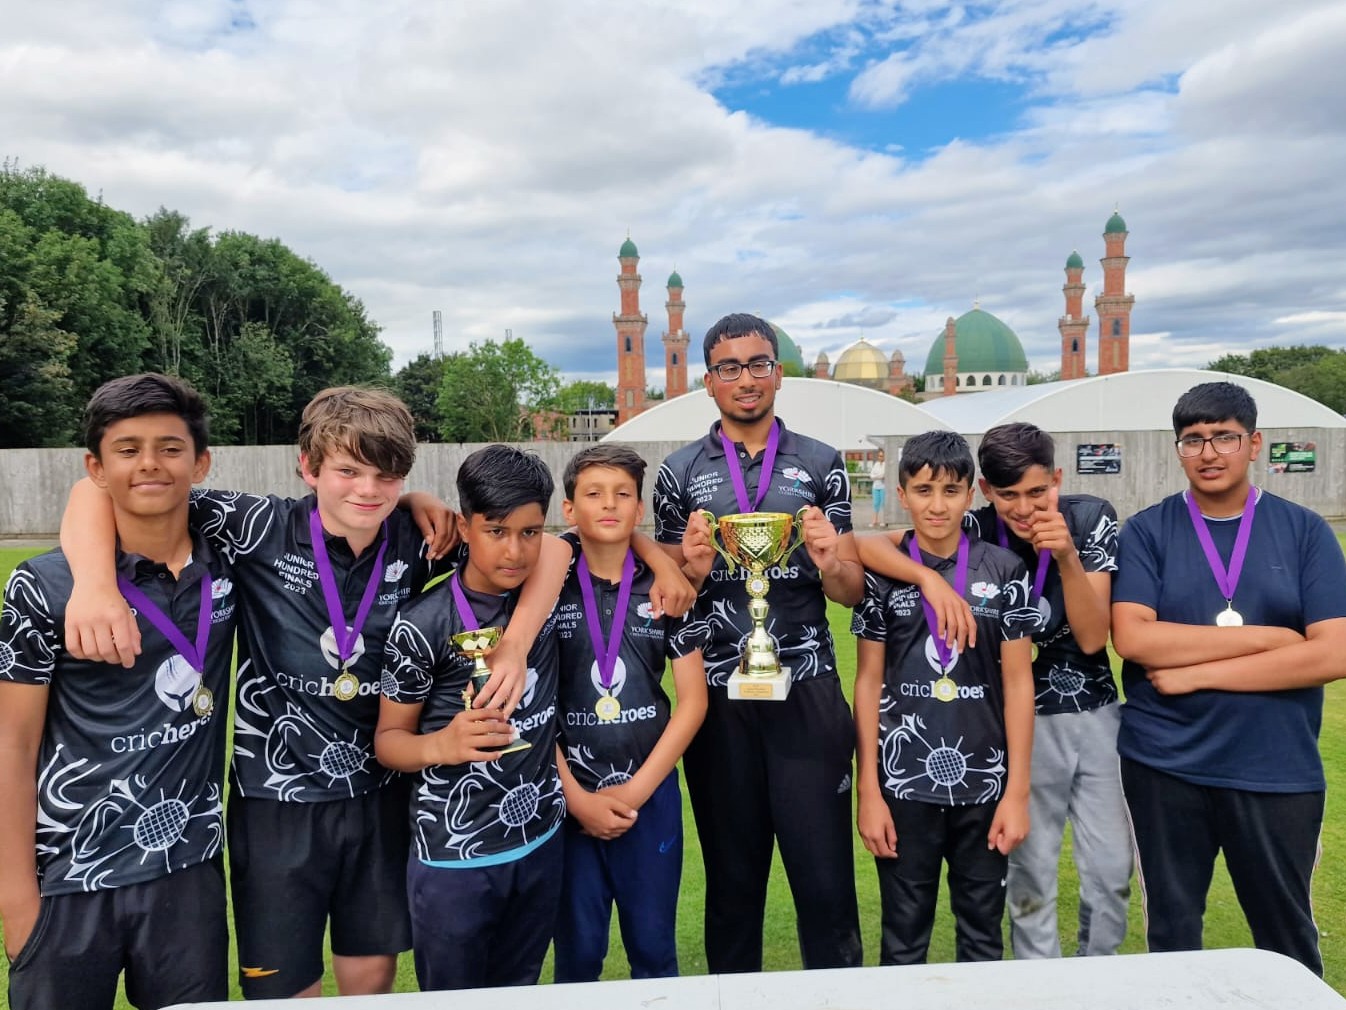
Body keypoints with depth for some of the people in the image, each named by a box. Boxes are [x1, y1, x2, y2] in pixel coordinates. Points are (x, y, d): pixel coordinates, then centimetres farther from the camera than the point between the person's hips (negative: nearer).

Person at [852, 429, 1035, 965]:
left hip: (984, 785, 1)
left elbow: (1018, 682, 1)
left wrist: (1017, 791, -2)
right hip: (904, 785, 0)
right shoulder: (881, 574, -2)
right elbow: (868, 683, 0)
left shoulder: (1004, 571, -1)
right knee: (903, 940, 12)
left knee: (983, 938, 15)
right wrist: (868, 791, -3)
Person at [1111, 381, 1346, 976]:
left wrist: (1193, 673, -14)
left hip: (1280, 770, 1)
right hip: (1165, 764, 0)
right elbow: (1132, 638, -15)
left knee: (1287, 936, 17)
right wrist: (1265, 637, -14)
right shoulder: (1145, 533, -2)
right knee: (1171, 929, 15)